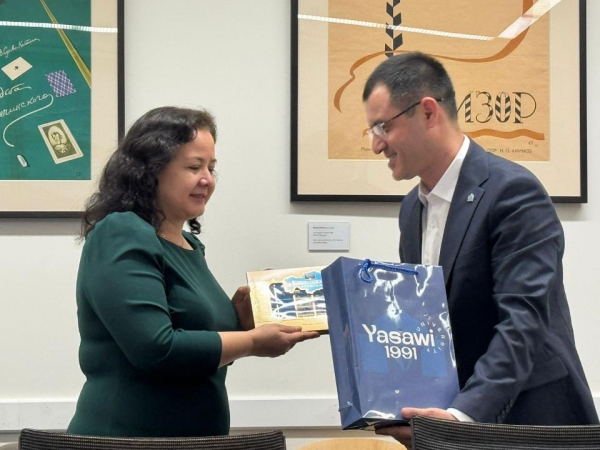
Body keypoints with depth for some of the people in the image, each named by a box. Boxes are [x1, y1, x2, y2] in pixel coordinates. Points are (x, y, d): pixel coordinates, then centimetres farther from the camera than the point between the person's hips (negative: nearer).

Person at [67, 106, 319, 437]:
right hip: (128, 437, -8)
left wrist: (241, 311, 0)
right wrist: (253, 342, -17)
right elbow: (157, 350, -26)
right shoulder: (122, 237, -16)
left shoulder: (189, 245, 8)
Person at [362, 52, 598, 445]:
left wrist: (463, 414, -33)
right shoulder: (413, 208, 9)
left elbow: (523, 321, -23)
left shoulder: (513, 191, -15)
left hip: (532, 424, -6)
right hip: (455, 422, 7)